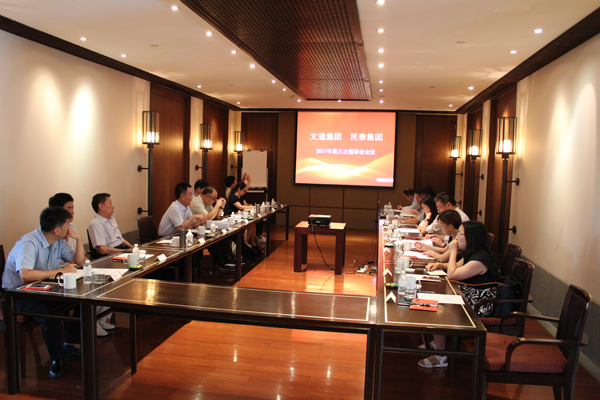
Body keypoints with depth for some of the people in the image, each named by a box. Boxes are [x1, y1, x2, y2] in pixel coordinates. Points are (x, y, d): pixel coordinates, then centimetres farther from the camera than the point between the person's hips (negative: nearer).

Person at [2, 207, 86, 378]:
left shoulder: (59, 242, 1)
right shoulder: (29, 243, -25)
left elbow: (80, 262, 7)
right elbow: (25, 275, -40)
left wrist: (78, 238, -6)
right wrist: (61, 271, -33)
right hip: (18, 294, -8)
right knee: (49, 316, -34)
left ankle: (68, 347, 5)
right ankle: (56, 360, -11)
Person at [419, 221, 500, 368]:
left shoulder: (480, 259, -26)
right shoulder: (472, 254, 7)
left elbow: (452, 274, -24)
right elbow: (457, 267, 25)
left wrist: (453, 251, -15)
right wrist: (439, 265, 7)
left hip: (477, 307, -11)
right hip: (466, 298, 11)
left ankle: (440, 358, -3)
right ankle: (436, 344, 22)